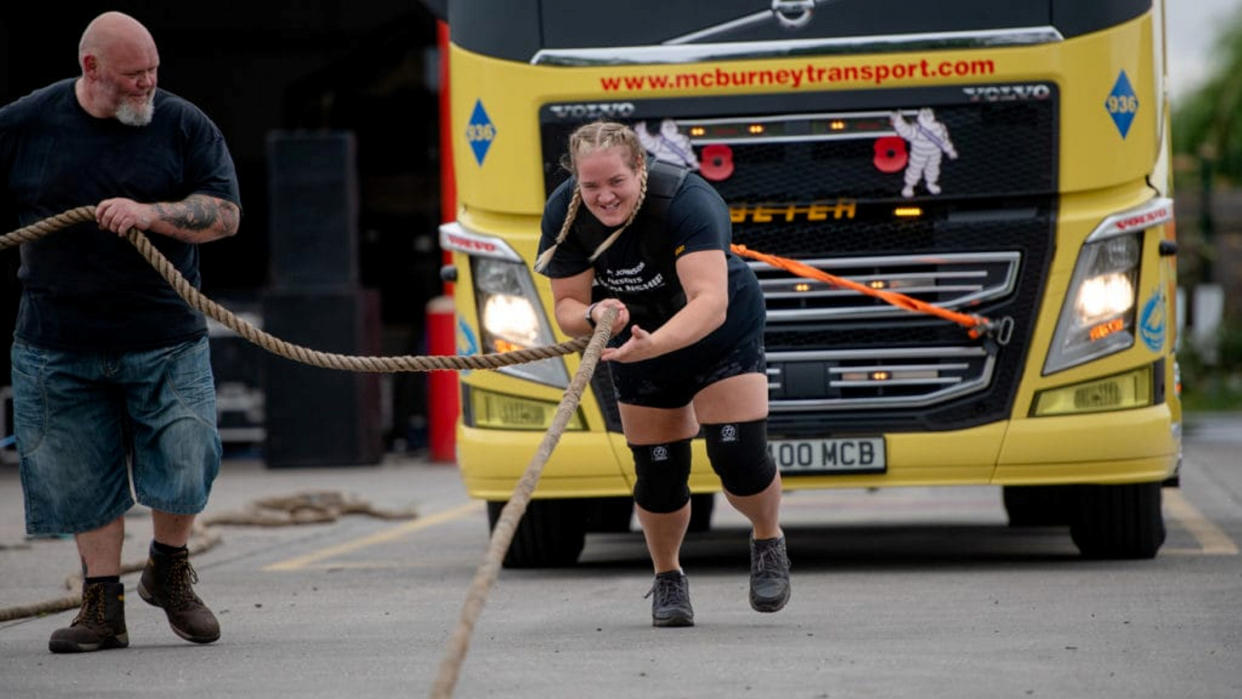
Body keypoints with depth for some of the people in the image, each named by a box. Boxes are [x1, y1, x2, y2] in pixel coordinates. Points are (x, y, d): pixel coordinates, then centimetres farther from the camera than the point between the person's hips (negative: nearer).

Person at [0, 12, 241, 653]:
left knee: (184, 467, -3)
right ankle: (103, 606, 18)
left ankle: (169, 570, 25)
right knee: (83, 480, 6)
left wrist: (151, 213, -16)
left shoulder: (183, 125, 1)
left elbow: (224, 215, -3)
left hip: (165, 341, 0)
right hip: (59, 346, 1)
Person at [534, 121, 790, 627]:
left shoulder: (687, 201, -35)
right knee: (658, 474, 1)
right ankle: (667, 577, 28)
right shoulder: (564, 214, -21)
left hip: (721, 338, -3)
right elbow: (567, 306, -15)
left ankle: (768, 543, 19)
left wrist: (653, 344, -61)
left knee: (740, 460, -13)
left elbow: (711, 303, -44)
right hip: (638, 345, 3)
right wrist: (594, 316, -40)